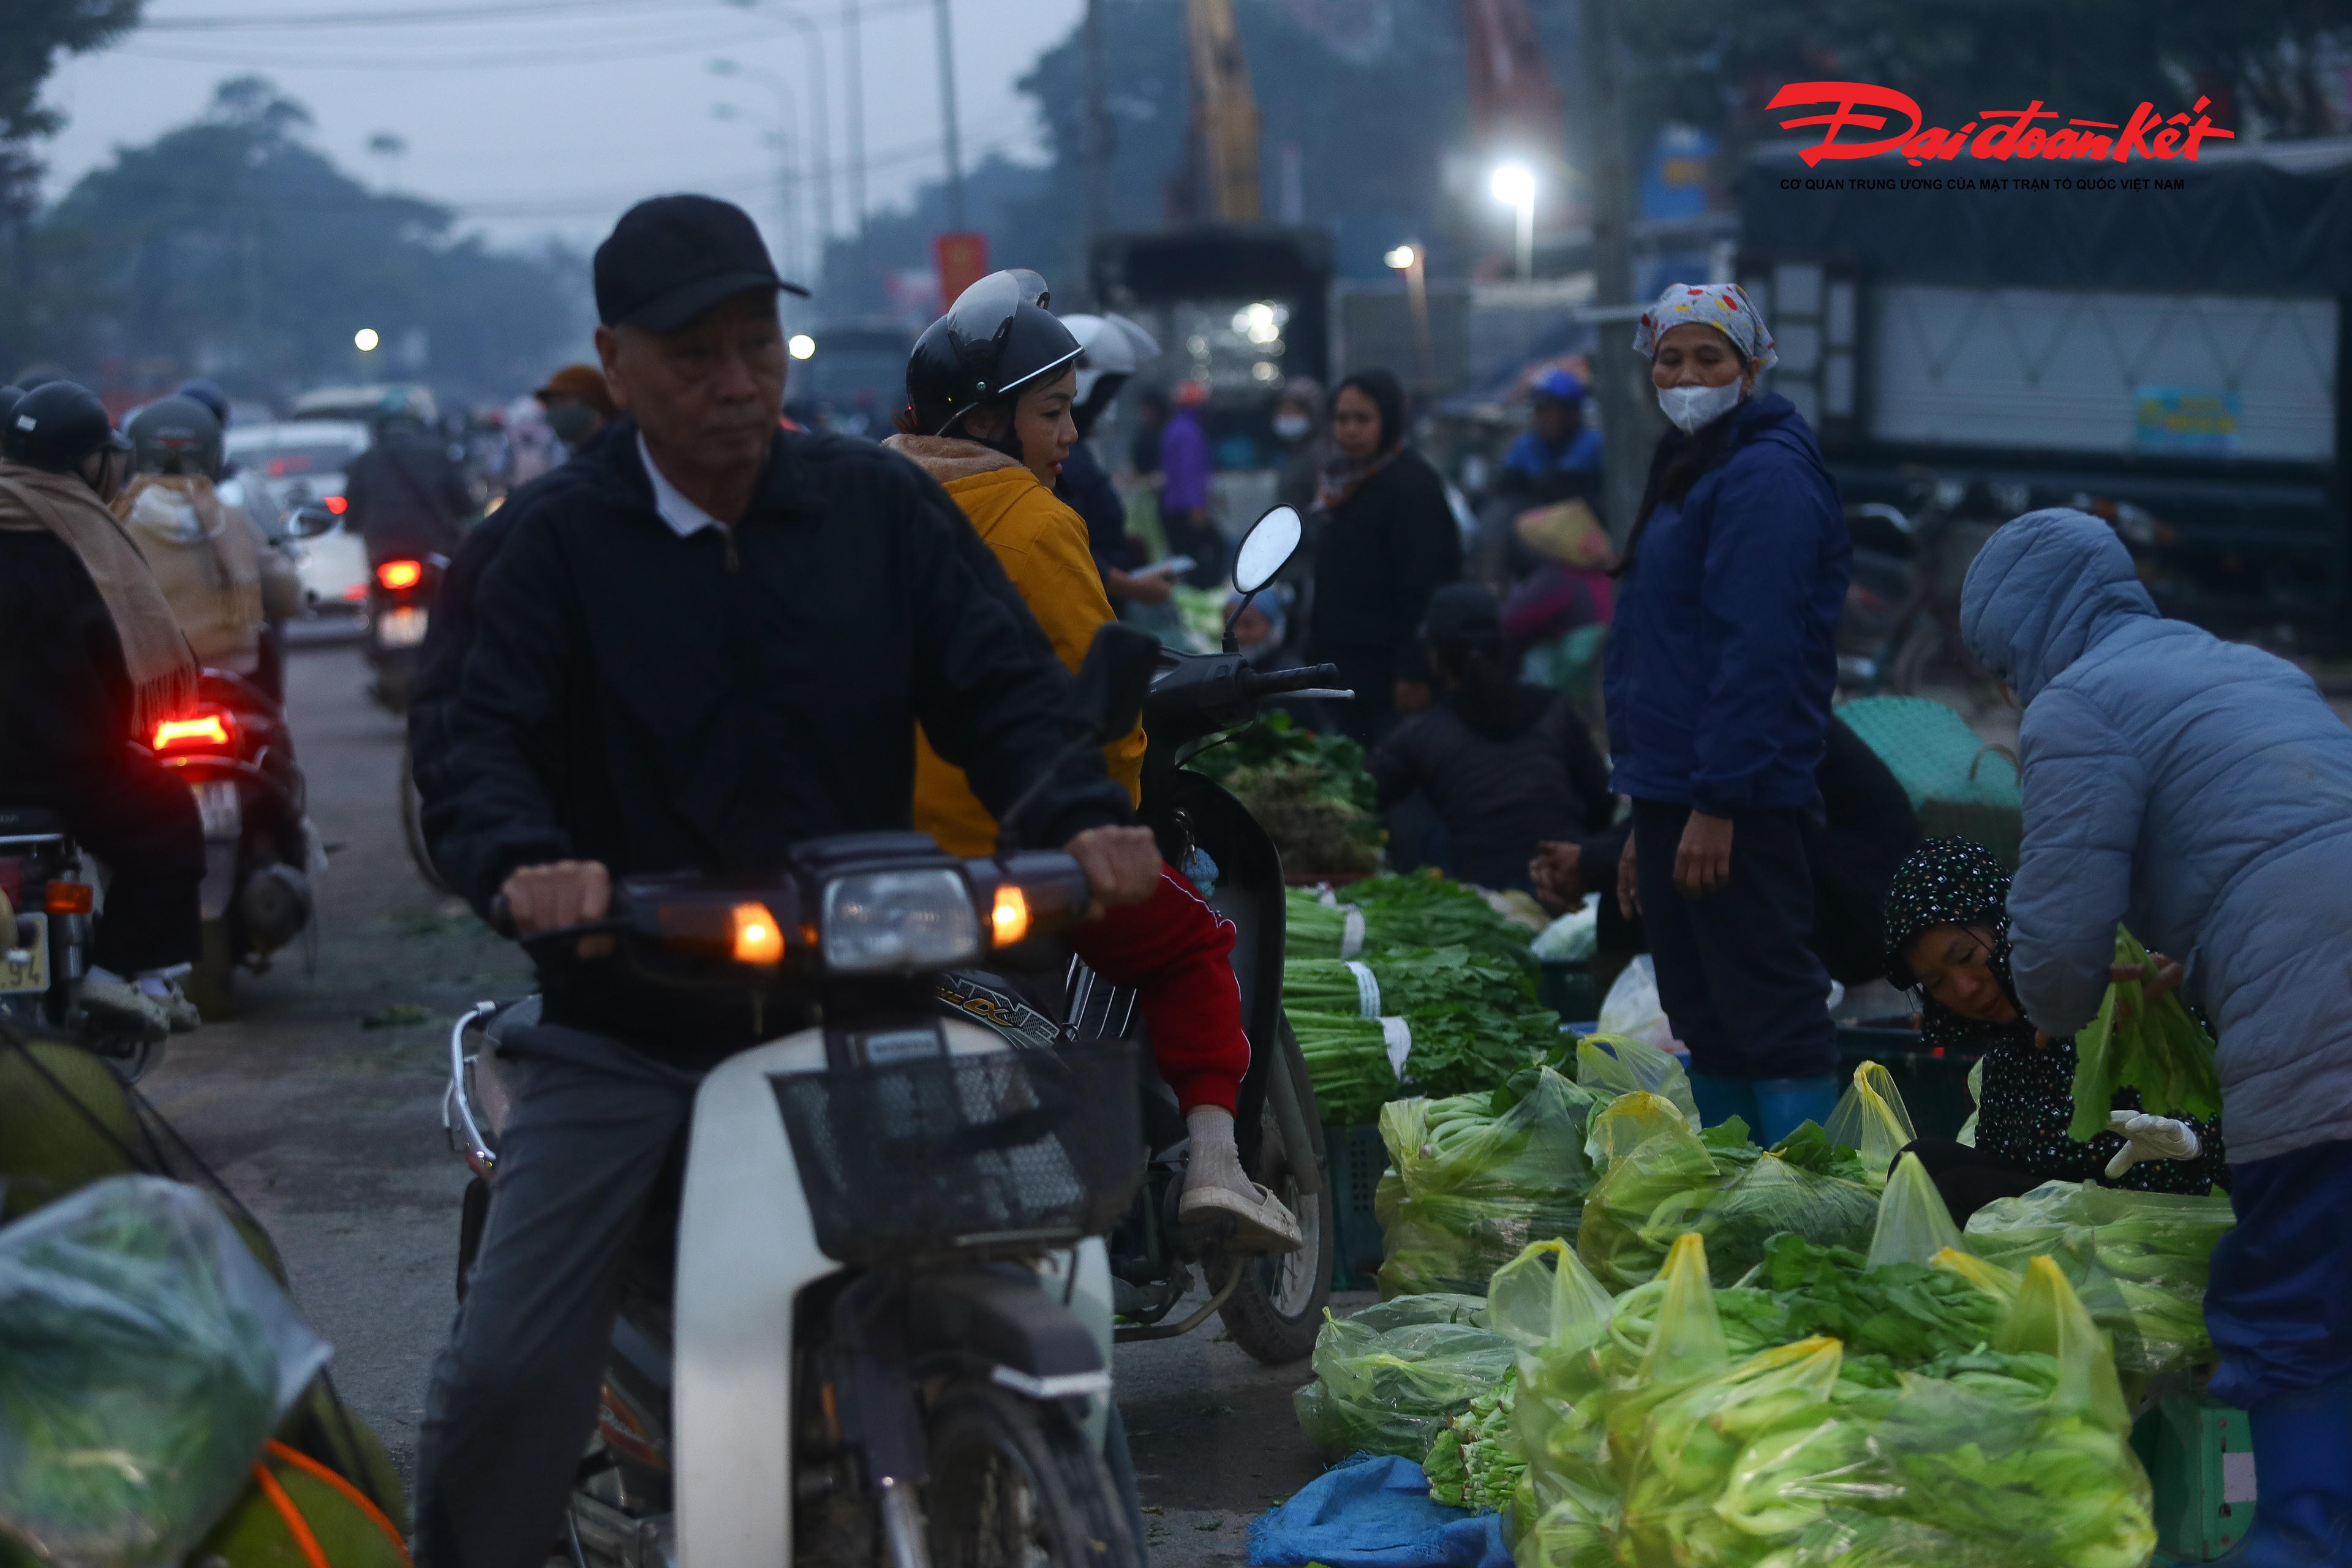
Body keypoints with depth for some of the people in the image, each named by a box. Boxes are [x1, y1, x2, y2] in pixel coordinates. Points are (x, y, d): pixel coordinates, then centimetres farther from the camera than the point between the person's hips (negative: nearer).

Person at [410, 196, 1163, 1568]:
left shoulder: (881, 505, 6)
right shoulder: (560, 537, 0)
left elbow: (1002, 681, 1)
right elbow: (475, 736, -9)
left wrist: (1083, 817, -19)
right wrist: (523, 861, -32)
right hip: (621, 1028, -2)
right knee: (506, 1377, -11)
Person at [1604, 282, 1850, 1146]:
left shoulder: (1764, 477, -12)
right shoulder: (1689, 474, 20)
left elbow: (1758, 652, -20)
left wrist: (1716, 805, -24)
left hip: (1736, 805, -10)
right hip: (1673, 795, 10)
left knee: (1771, 1016, -8)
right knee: (1705, 1025, 13)